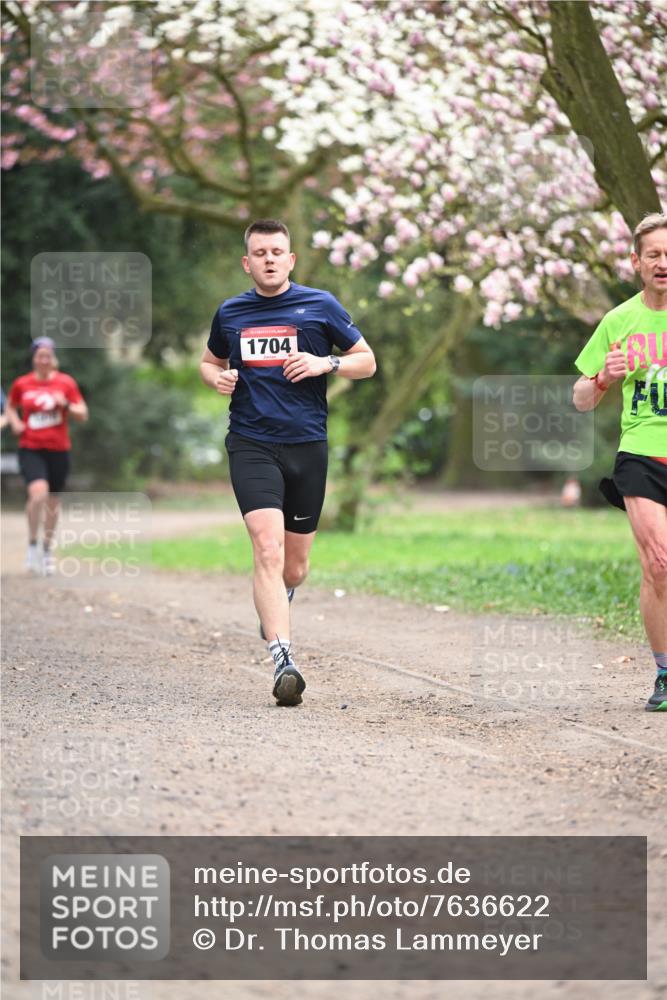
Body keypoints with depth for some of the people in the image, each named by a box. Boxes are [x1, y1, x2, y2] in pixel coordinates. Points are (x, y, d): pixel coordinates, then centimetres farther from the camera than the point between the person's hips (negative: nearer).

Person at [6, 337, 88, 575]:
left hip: (58, 450, 2)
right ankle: (32, 545, -5)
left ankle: (47, 550, 30)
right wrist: (15, 422, -2)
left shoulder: (66, 383, 1)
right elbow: (11, 407, 19)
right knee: (38, 493, -24)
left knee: (53, 501, 11)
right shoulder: (21, 384, 1)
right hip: (31, 450, -2)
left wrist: (66, 406, -16)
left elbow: (83, 414, 4)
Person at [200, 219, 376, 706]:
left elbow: (367, 361, 8)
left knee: (294, 566, 9)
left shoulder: (321, 305, 4)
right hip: (252, 444, -1)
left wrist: (326, 363, -11)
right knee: (268, 547, -20)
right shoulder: (230, 313, 9)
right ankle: (284, 661, -27)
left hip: (307, 445, 1)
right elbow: (211, 361, 27)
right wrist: (217, 377, 3)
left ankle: (276, 603, 46)